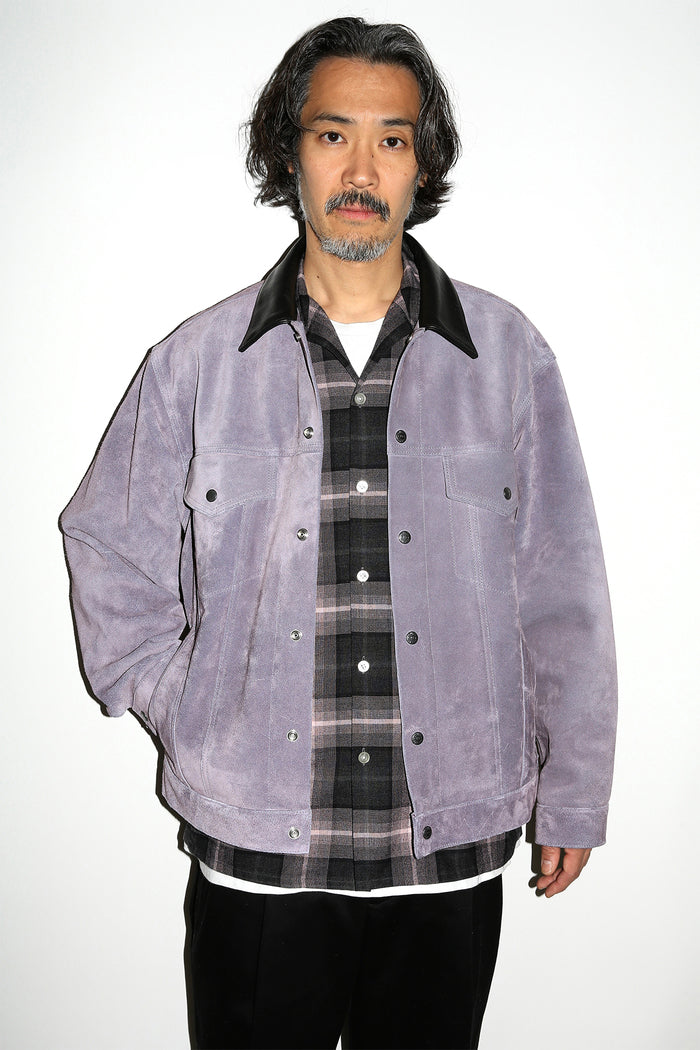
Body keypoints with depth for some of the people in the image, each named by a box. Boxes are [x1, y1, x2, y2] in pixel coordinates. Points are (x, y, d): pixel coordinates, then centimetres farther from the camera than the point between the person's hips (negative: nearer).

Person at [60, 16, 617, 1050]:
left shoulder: (506, 353, -1)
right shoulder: (196, 363, -1)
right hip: (255, 855, 0)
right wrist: (191, 722, 3)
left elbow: (562, 596, 3)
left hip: (451, 853, 1)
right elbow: (109, 556, 11)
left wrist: (572, 798, 6)